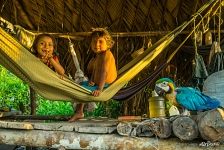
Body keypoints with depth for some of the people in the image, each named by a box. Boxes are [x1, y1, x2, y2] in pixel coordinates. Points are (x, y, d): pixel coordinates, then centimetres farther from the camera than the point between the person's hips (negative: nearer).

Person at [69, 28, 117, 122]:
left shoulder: (106, 54, -22)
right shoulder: (97, 55, 8)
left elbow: (103, 72, -30)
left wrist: (99, 89, -35)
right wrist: (91, 80, 1)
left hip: (105, 85, -10)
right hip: (97, 83, 10)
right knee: (81, 84, 23)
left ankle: (79, 113, -5)